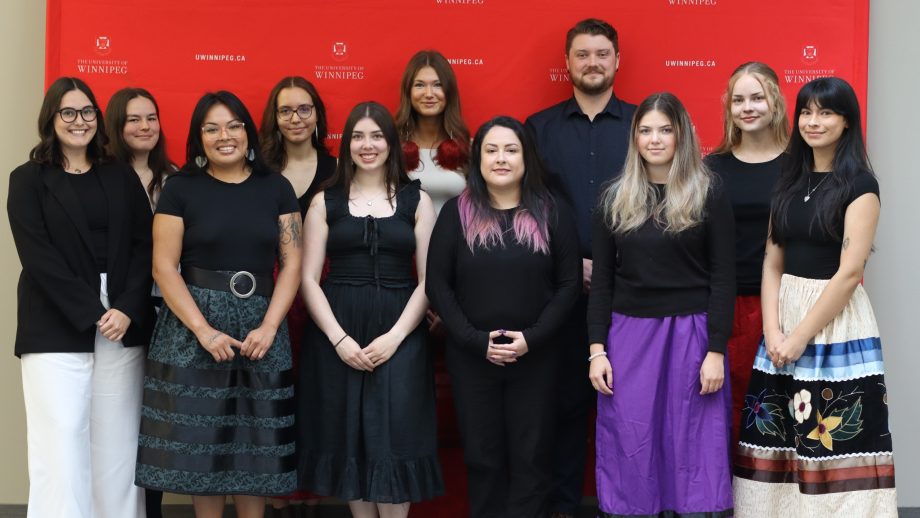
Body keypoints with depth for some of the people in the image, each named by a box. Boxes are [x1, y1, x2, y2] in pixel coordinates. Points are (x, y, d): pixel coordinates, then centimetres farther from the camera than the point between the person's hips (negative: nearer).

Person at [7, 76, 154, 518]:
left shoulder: (121, 177, 13)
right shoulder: (29, 180, 5)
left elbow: (144, 247, 5)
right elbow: (38, 257, -5)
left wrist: (127, 309, -10)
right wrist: (92, 314, -13)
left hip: (124, 325, 3)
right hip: (57, 331, -2)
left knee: (118, 447, 3)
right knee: (61, 448, -5)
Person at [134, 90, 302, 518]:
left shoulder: (275, 187, 7)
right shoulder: (180, 187, 1)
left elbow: (292, 263, 4)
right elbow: (164, 267, -5)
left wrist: (268, 326, -9)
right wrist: (203, 329, -14)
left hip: (260, 325, 2)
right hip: (193, 328, -1)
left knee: (255, 444, 6)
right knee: (200, 440, 1)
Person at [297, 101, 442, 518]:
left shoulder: (416, 201, 5)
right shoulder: (325, 202, 6)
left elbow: (428, 279, 1)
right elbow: (309, 279, 1)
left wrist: (394, 337, -11)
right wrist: (339, 338, -11)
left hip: (399, 334, -1)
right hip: (336, 333, 1)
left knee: (395, 437, -3)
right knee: (348, 436, 4)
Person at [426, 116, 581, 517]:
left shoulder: (550, 212, 2)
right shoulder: (456, 213, 1)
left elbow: (569, 283, -1)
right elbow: (437, 285, -2)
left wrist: (532, 338, -13)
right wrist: (476, 340, -12)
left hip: (535, 356, 0)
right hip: (471, 356, 0)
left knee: (531, 457, 5)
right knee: (482, 456, 8)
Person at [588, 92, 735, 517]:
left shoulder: (709, 194, 0)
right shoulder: (615, 198, 7)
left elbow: (723, 278, -2)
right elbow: (601, 279, 7)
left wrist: (716, 350, -9)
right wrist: (596, 348, 0)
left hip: (690, 334, -2)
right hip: (628, 335, 2)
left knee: (692, 447, 3)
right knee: (630, 451, 5)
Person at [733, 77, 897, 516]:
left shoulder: (859, 185, -7)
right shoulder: (789, 180, 10)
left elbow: (849, 272, -14)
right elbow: (772, 262, 7)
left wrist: (801, 337, -13)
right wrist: (773, 330, -6)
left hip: (837, 326, -6)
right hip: (784, 317, 6)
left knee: (837, 442, -2)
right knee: (777, 438, 8)